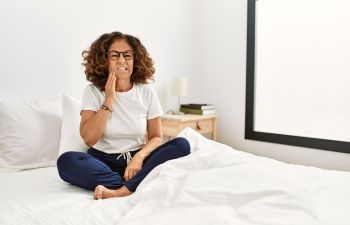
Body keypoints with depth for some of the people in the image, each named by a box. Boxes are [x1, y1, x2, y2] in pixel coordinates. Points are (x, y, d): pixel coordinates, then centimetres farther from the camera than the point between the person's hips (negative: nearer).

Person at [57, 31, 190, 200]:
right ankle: (135, 186, -29)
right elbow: (89, 138, -12)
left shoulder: (146, 92, 2)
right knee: (66, 161, -31)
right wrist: (109, 99, -15)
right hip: (104, 161, -1)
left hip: (137, 159, 2)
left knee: (181, 145, -25)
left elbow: (156, 137, 2)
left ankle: (120, 191, -34)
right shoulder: (93, 91, -1)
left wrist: (139, 156, -19)